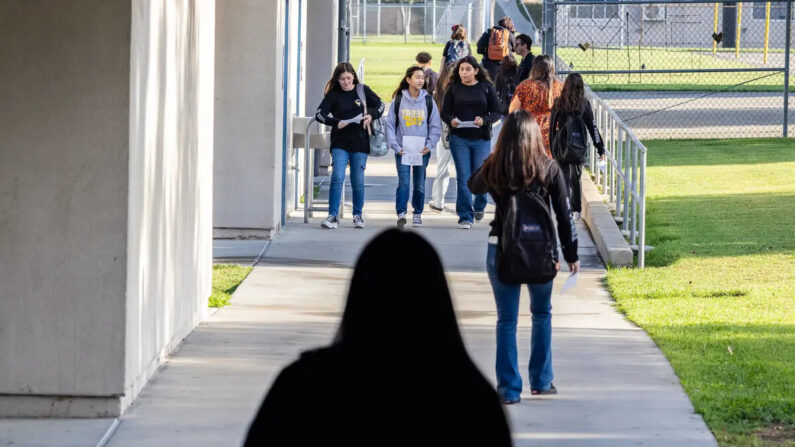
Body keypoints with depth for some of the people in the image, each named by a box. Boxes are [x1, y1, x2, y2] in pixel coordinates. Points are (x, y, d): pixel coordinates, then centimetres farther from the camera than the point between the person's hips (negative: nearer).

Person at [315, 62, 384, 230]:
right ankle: (333, 216, -11)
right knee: (337, 178, -13)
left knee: (358, 181, 6)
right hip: (340, 143, -1)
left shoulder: (363, 91, 2)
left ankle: (358, 215, 22)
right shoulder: (333, 95, -2)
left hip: (360, 142, 1)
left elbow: (380, 105, 13)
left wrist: (371, 115, -7)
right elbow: (320, 114, -7)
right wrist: (336, 122, -22)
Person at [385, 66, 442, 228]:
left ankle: (417, 214, 20)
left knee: (420, 184, 7)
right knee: (403, 182, -13)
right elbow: (390, 124, 3)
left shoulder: (428, 101, 4)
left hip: (422, 150, 2)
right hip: (402, 150, -2)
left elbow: (435, 126, 7)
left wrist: (429, 145, -5)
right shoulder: (398, 100, 1)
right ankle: (401, 213, -15)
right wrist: (395, 146, -6)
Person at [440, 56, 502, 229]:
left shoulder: (486, 88, 2)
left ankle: (479, 206, 33)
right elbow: (445, 112, 5)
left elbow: (497, 112, 2)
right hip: (459, 138, 0)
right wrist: (451, 121, -17)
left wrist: (484, 120, -17)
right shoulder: (453, 88, 4)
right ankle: (465, 216, 1)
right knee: (463, 178, -3)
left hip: (481, 138, 0)